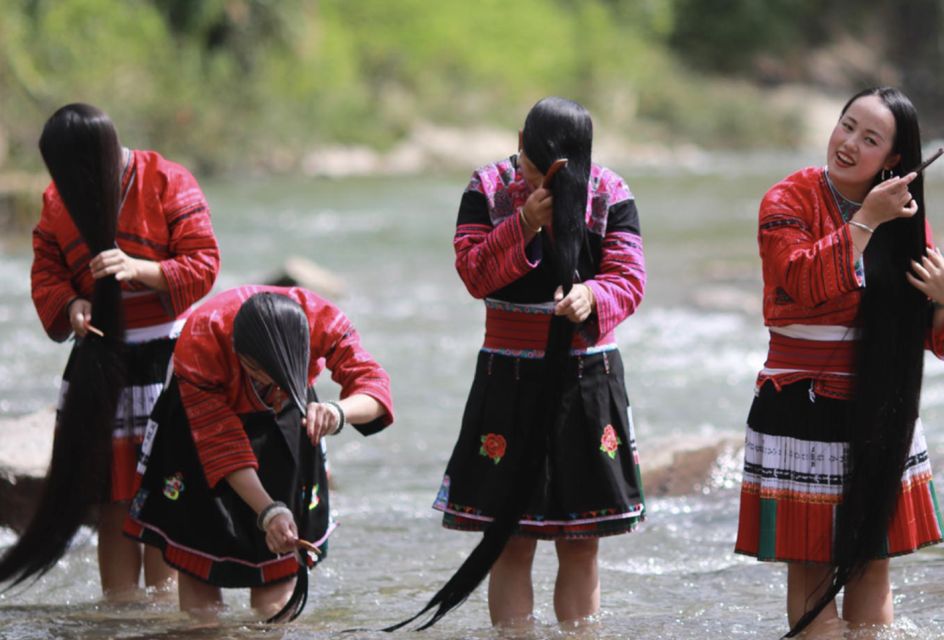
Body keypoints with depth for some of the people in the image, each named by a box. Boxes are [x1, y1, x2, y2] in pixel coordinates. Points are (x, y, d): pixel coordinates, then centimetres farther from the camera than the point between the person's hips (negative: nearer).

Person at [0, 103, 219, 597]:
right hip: (97, 365, 4)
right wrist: (70, 305, -11)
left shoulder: (168, 184, -6)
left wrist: (140, 269, -24)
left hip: (166, 358, -4)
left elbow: (203, 263, -9)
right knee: (113, 502, 3)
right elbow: (46, 271, 10)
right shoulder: (57, 200, 6)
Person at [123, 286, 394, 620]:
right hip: (202, 413, -2)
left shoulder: (323, 320, -35)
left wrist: (337, 412, -58)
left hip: (283, 414, 2)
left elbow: (372, 383, -35)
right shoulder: (197, 344, -38)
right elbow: (223, 446, -33)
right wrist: (269, 512, -42)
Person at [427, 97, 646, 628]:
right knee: (511, 544, -1)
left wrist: (593, 297, -30)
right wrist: (524, 225, -21)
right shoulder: (489, 188, 0)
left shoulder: (609, 194, -1)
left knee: (581, 544, 3)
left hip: (588, 377, 0)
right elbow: (473, 273, -8)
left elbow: (630, 279, -9)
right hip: (509, 378, 0)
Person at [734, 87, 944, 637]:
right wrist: (865, 220, -22)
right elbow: (807, 282, -25)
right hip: (804, 414, -4)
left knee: (873, 561, 8)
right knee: (811, 564, -1)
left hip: (881, 415, 4)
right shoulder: (790, 201, -5)